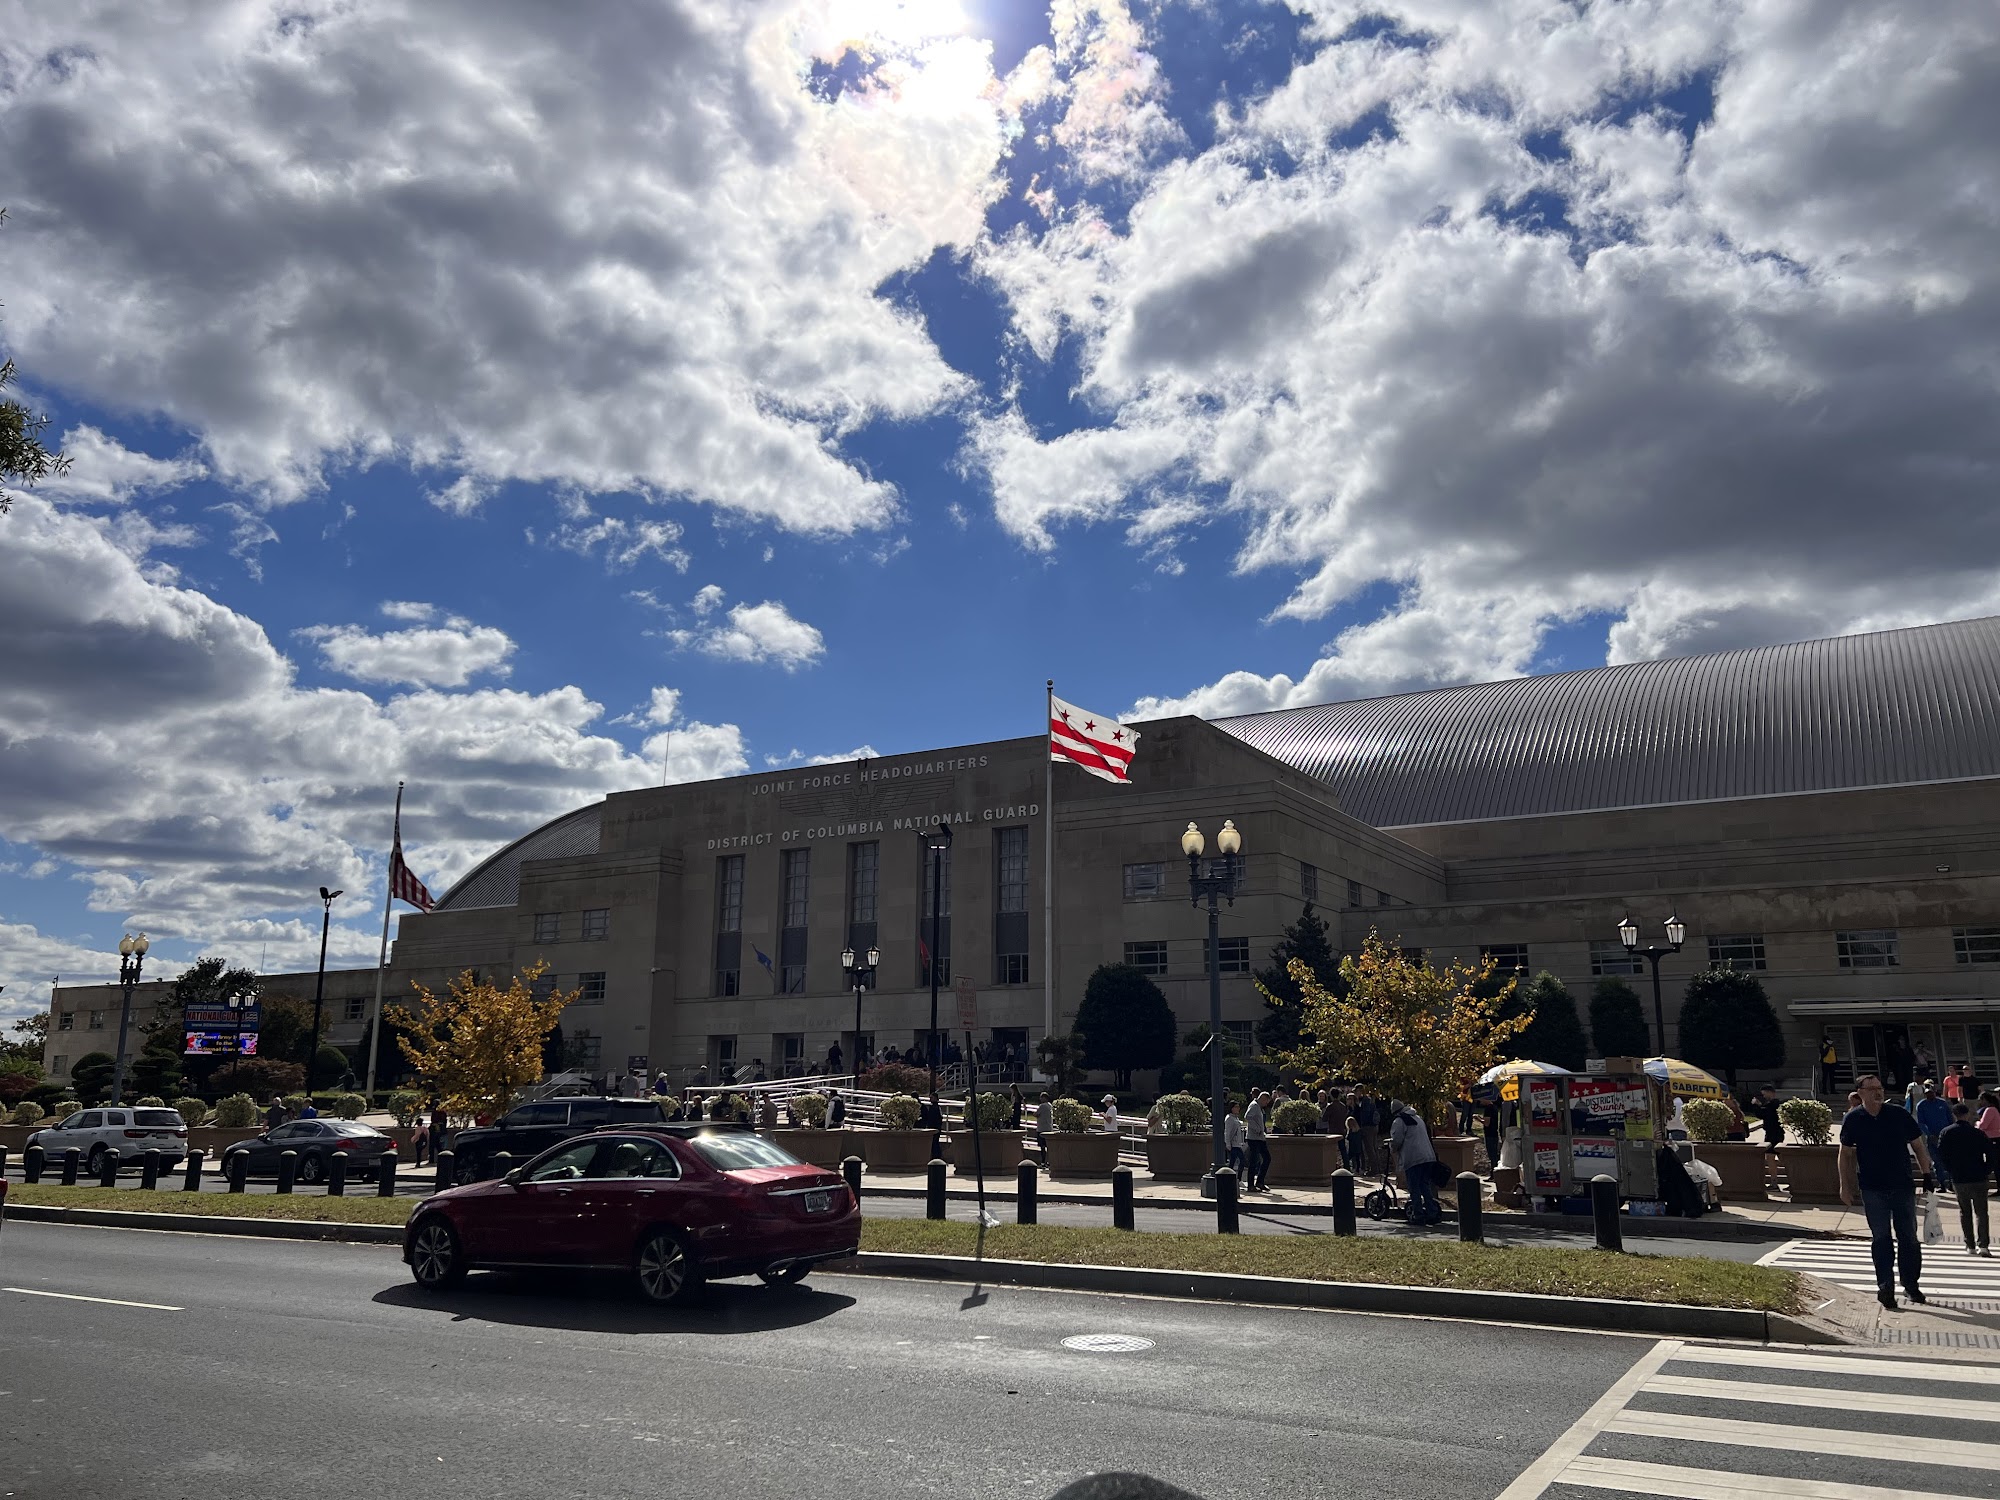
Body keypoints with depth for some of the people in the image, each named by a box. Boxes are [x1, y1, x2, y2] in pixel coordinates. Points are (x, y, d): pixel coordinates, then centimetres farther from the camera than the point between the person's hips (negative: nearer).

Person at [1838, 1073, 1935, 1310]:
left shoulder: (1899, 1115, -2)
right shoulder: (1853, 1120, -1)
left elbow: (1919, 1145, 6)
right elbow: (1845, 1154, 7)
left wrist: (1927, 1176, 0)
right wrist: (1845, 1186, 6)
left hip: (1903, 1186, 1)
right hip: (1872, 1190, -1)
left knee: (1908, 1237, 8)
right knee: (1881, 1238, -1)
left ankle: (1911, 1284, 21)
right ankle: (1885, 1286, 2)